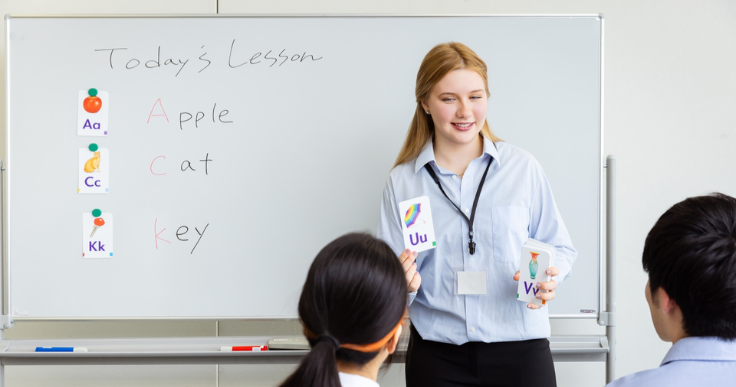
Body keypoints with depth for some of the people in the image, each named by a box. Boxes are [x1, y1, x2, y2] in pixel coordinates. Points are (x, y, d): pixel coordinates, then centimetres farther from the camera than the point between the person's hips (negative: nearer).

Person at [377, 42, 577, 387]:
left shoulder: (523, 168, 0)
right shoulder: (402, 181, 2)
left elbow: (560, 248, 7)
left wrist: (549, 277, -14)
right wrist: (403, 283, -17)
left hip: (520, 349, 0)